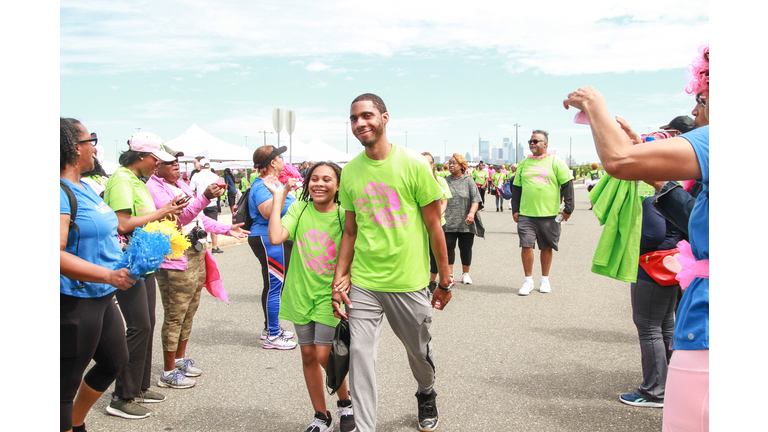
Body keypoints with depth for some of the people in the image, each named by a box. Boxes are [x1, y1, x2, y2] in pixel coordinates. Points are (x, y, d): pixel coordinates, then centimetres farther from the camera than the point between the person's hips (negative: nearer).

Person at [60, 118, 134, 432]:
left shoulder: (85, 187, 12)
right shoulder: (62, 192, -20)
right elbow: (56, 255, -29)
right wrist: (108, 275, -31)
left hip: (101, 298, 11)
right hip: (75, 303, -11)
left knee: (115, 361, 24)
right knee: (67, 382, 1)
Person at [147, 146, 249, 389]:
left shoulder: (180, 184, 16)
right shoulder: (154, 188, -14)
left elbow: (199, 217, 23)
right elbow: (179, 216, -28)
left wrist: (226, 229, 17)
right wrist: (206, 197, -41)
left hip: (197, 255, 9)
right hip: (176, 262, -9)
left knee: (189, 311, 17)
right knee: (175, 316, -2)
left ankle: (180, 359, 32)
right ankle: (169, 372, 8)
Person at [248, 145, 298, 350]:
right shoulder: (263, 185, -17)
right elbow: (267, 212, -32)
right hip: (269, 241, -11)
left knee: (273, 285, 17)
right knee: (275, 286, -7)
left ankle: (270, 328, 27)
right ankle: (272, 336, -1)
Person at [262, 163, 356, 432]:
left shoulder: (344, 216, -7)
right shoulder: (299, 209, -2)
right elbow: (276, 237, -17)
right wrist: (279, 196, -12)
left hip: (329, 295, -3)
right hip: (301, 293, 3)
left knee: (324, 355, -9)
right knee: (308, 355, 10)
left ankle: (346, 403, 20)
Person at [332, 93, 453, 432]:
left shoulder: (413, 165, -8)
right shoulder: (350, 172, 2)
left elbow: (434, 227, -4)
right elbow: (350, 231, 9)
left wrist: (445, 281, -2)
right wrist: (340, 278, 2)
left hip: (408, 281, -2)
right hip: (362, 283, 2)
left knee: (420, 350, 16)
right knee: (359, 353, -3)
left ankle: (426, 395, 47)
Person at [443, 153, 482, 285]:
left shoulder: (468, 180, 2)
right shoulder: (446, 181, 9)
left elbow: (475, 199, -6)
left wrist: (472, 213, -21)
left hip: (465, 223, -1)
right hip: (448, 223, 1)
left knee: (465, 248, 6)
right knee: (448, 246, -4)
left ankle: (465, 273, 24)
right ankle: (449, 274, 8)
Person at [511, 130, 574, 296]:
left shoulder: (556, 162, 1)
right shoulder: (524, 163, 11)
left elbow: (567, 185, 0)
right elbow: (516, 187, 16)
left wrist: (568, 208, -5)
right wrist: (515, 209, 10)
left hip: (549, 214, -2)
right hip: (526, 214, 2)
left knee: (547, 247, 8)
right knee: (526, 245, -5)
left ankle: (545, 280, 22)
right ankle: (528, 280, 7)